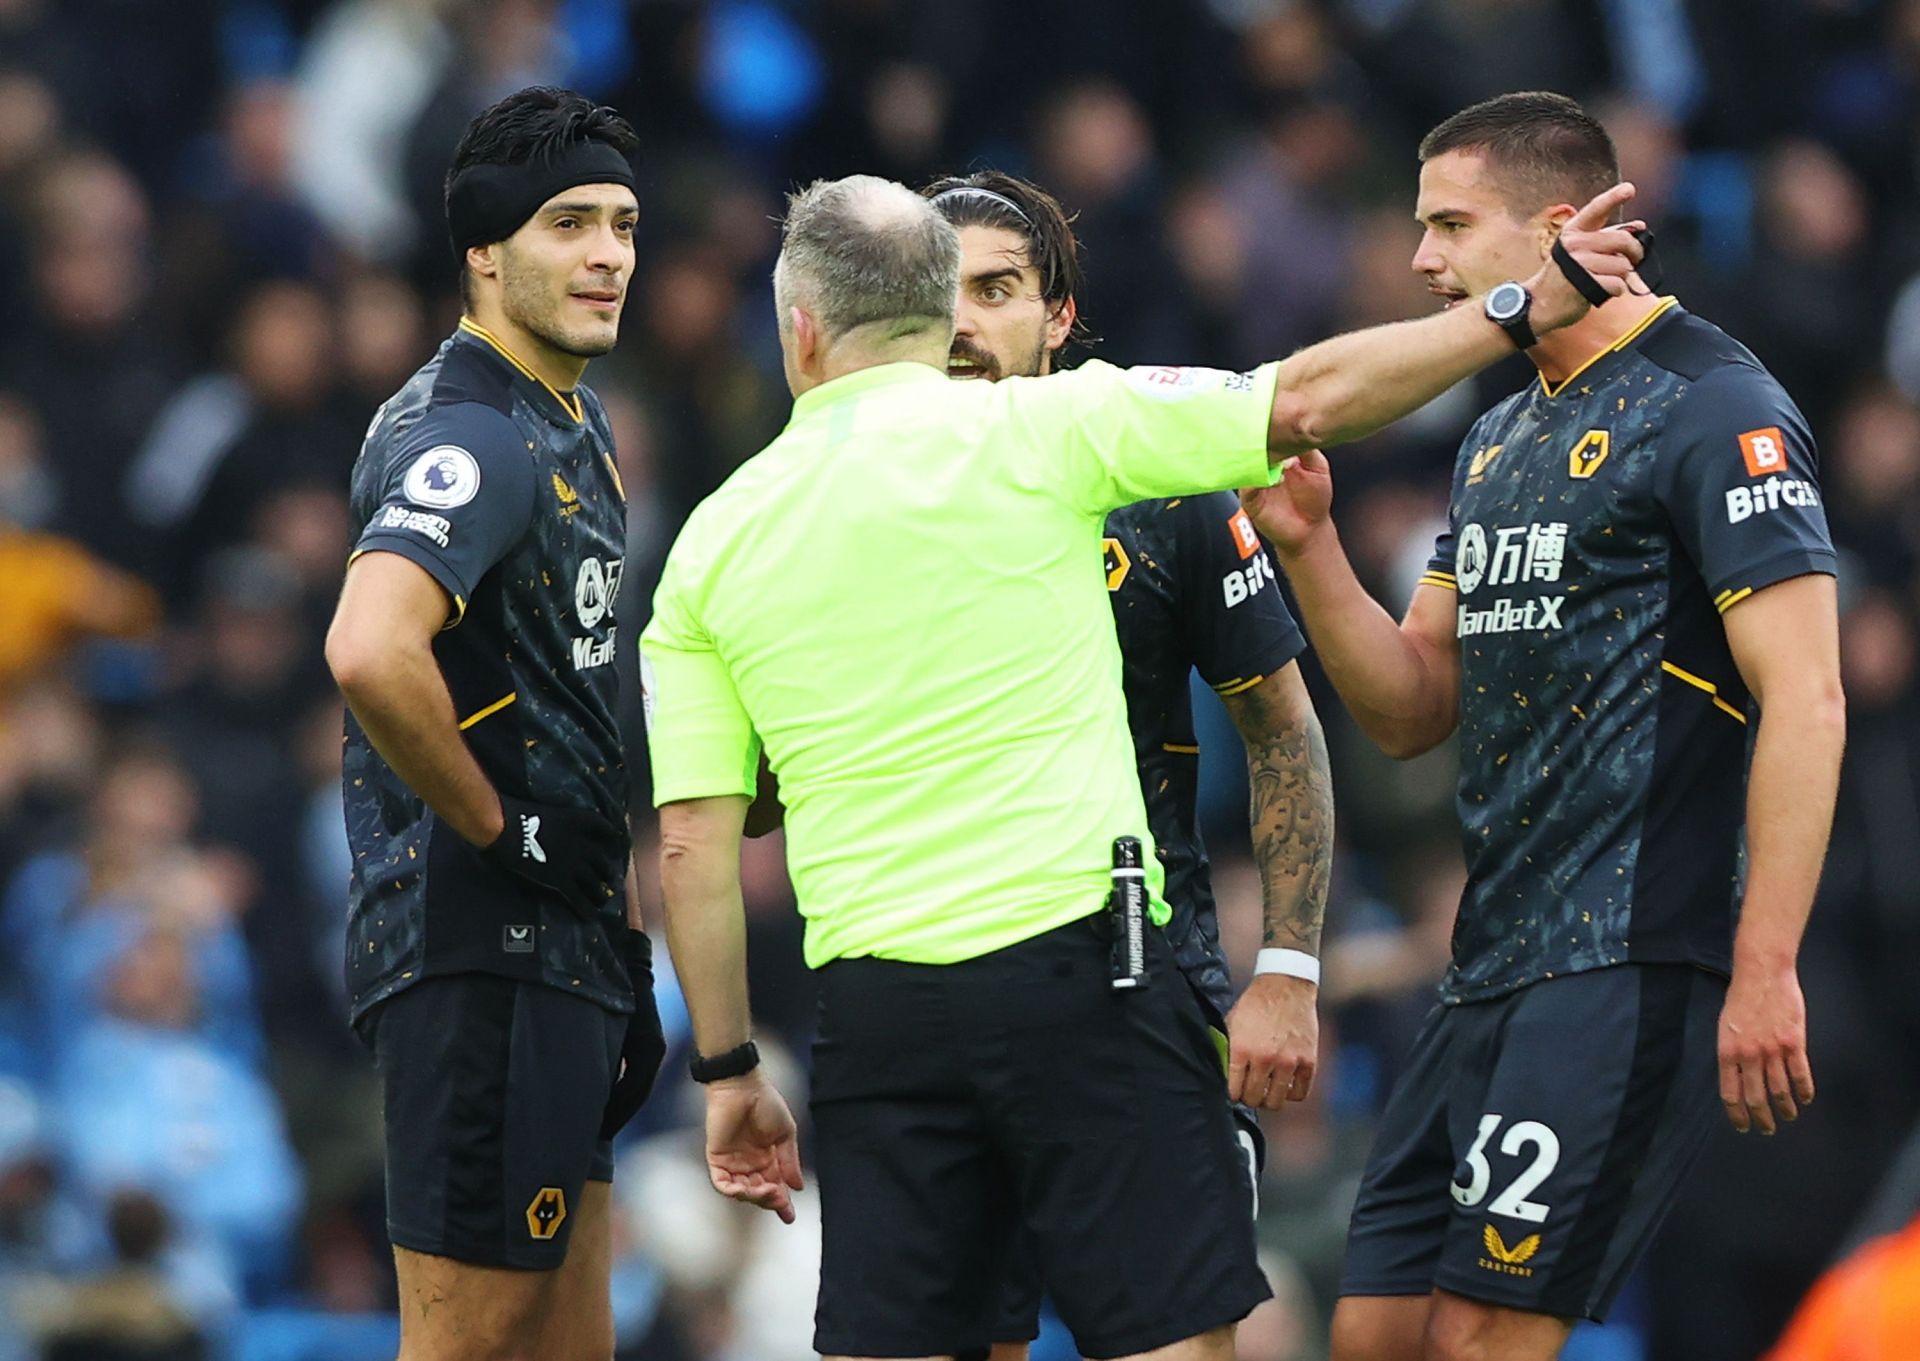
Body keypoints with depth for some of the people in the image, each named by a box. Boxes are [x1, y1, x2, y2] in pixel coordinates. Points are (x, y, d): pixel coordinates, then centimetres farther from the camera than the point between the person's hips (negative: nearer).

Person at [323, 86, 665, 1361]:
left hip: (564, 946, 10)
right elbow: (371, 653, -34)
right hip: (486, 954, -10)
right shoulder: (473, 437, -16)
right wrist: (498, 829, -21)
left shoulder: (575, 424, 16)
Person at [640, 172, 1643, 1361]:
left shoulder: (712, 542, 9)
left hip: (876, 1016, 3)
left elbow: (693, 843, 6)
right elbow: (1309, 402, -2)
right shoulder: (1034, 430, -1)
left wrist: (728, 1071, 14)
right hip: (1080, 968, -3)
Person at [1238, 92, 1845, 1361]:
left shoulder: (1714, 411, -9)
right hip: (1494, 969, 9)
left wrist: (1765, 972, -23)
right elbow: (1411, 710, 19)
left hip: (1632, 967, -9)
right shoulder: (1503, 438, 19)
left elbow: (1805, 699, -16)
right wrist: (1309, 545, 2)